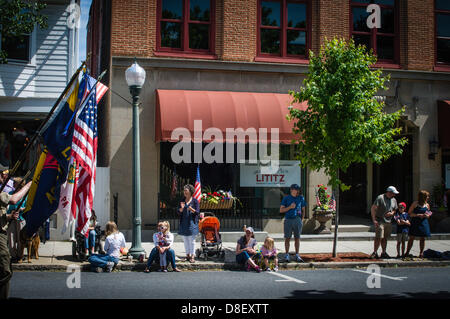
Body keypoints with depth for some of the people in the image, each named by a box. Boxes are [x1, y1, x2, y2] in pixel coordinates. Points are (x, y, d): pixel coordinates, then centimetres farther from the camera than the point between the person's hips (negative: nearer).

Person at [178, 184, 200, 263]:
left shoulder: (195, 201, -2)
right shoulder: (182, 201, 9)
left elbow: (197, 212, -6)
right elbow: (179, 212, 6)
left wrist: (192, 209, -25)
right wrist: (181, 208, -16)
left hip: (192, 222, -4)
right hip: (184, 222, 4)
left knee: (192, 240, -4)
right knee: (185, 240, 8)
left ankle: (192, 256, 0)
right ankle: (188, 255, 17)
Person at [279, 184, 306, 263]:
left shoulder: (301, 198, 10)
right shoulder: (286, 198, 4)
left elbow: (303, 210, 16)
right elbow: (281, 210, 2)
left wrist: (302, 220, 6)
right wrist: (290, 207, -11)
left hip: (297, 220, 2)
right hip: (288, 220, -2)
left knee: (297, 238, 3)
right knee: (287, 238, 0)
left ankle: (297, 255, 9)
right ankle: (287, 255, 8)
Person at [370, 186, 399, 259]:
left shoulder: (394, 200, 12)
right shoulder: (380, 198, -9)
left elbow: (395, 210, 24)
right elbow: (373, 208, -11)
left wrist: (392, 213, -1)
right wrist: (374, 220, -17)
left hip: (388, 222, 6)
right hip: (380, 221, -6)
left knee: (385, 238, 10)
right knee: (379, 238, -11)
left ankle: (383, 253, 18)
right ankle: (375, 252, -3)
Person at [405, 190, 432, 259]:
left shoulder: (427, 205, 8)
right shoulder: (415, 204, -4)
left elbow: (428, 215, 19)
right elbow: (409, 213, -3)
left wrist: (426, 216, -5)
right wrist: (418, 215, -14)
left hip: (424, 223, 4)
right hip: (415, 223, -3)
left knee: (422, 239, 5)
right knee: (412, 238, -1)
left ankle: (421, 253, 14)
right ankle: (407, 252, 6)